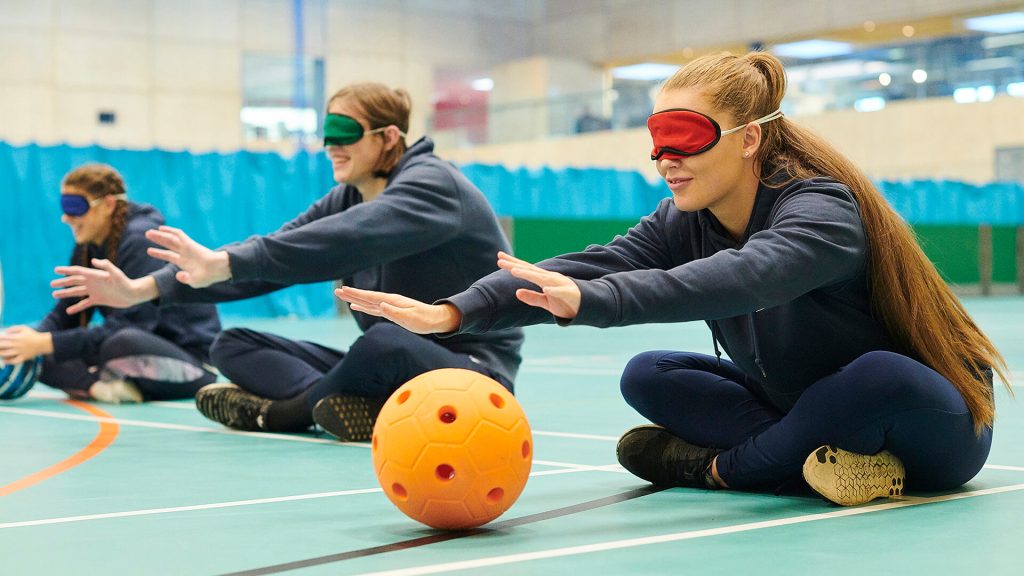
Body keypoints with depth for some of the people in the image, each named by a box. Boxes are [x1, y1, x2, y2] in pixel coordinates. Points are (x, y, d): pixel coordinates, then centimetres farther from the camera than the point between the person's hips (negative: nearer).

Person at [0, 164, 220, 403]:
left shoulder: (141, 240, -19)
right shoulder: (87, 248, 6)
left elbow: (129, 327, -28)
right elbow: (65, 314, 2)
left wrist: (46, 343, -31)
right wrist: (35, 337, -21)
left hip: (193, 359, -8)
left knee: (124, 343, -39)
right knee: (40, 357, -6)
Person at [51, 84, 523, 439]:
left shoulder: (431, 183, -17)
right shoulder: (345, 200, 7)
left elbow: (346, 239, -36)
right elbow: (265, 258, -3)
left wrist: (224, 263, -45)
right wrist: (143, 289, -13)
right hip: (393, 367, 7)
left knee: (386, 341, -40)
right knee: (232, 346, 4)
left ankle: (285, 409, -11)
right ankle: (340, 404, -19)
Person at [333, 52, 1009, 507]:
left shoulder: (821, 210, -27)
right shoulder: (686, 221, -4)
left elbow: (738, 279, -49)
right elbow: (596, 264, -20)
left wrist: (589, 302, -61)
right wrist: (453, 313, -35)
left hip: (933, 426, -6)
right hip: (799, 401, 6)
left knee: (880, 376, -39)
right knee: (649, 377, -5)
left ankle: (720, 467, -18)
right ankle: (815, 457, -16)